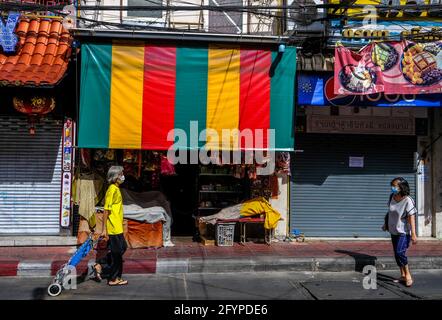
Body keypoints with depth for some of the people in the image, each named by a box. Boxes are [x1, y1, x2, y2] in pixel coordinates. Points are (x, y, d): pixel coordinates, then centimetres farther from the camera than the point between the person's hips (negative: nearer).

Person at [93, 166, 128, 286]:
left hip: (117, 227, 10)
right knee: (117, 252, 1)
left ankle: (101, 266, 21)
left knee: (122, 248, 16)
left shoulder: (116, 189, 12)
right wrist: (104, 229, -20)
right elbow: (106, 210, -19)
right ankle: (114, 279, 13)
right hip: (114, 228, -9)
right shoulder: (112, 190, -17)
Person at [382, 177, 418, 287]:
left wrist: (413, 234, -22)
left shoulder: (408, 200, -18)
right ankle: (403, 276, 24)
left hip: (404, 232, -7)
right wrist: (385, 224, 21)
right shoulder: (392, 197, 1)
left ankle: (408, 275, 1)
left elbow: (411, 217, -20)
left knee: (400, 252, -17)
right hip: (394, 231, 7)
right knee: (397, 254, 11)